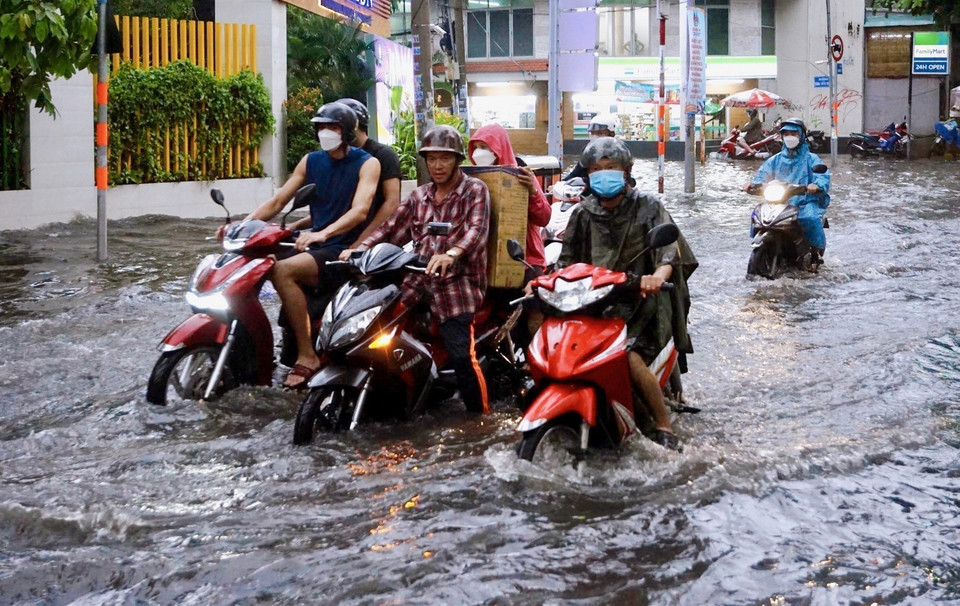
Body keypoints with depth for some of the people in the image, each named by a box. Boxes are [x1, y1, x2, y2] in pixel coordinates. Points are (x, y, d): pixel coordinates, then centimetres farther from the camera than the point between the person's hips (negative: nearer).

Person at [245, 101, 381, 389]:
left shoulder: (367, 164, -5)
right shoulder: (311, 161, 12)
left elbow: (360, 211, -20)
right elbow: (277, 202, 12)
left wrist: (323, 233, -36)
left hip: (344, 249, -7)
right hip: (314, 244, 7)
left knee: (283, 271, -30)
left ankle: (306, 356, -26)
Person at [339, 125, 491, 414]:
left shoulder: (474, 190, 1)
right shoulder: (419, 196, 20)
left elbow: (476, 229, -17)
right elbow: (392, 227, 13)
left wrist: (451, 254, -37)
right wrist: (360, 249, -5)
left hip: (457, 280, -6)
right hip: (418, 279, 6)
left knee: (461, 356, -20)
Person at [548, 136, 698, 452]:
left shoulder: (647, 207, 2)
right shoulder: (585, 213, 15)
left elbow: (669, 247, -13)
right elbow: (568, 258, 14)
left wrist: (658, 275, -36)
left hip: (639, 299, -5)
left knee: (631, 357, -30)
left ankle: (664, 427, -17)